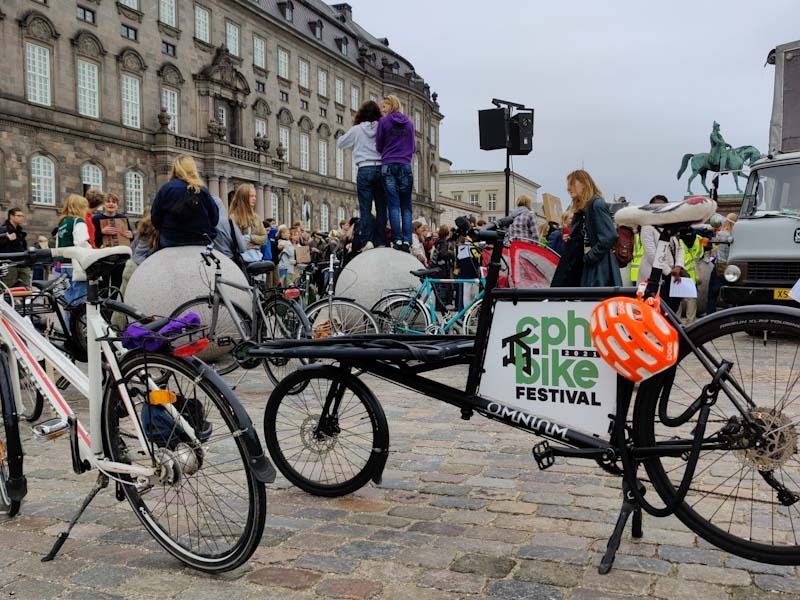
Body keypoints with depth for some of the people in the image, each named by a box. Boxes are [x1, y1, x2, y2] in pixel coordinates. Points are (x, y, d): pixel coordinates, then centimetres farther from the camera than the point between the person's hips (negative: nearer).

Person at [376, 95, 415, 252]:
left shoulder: (383, 121, 2)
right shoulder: (409, 123, 10)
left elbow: (378, 146, 7)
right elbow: (413, 147, 15)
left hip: (388, 166, -2)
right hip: (405, 166, 2)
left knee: (393, 205, -3)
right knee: (406, 206, 3)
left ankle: (397, 240, -8)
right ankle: (407, 241, -5)